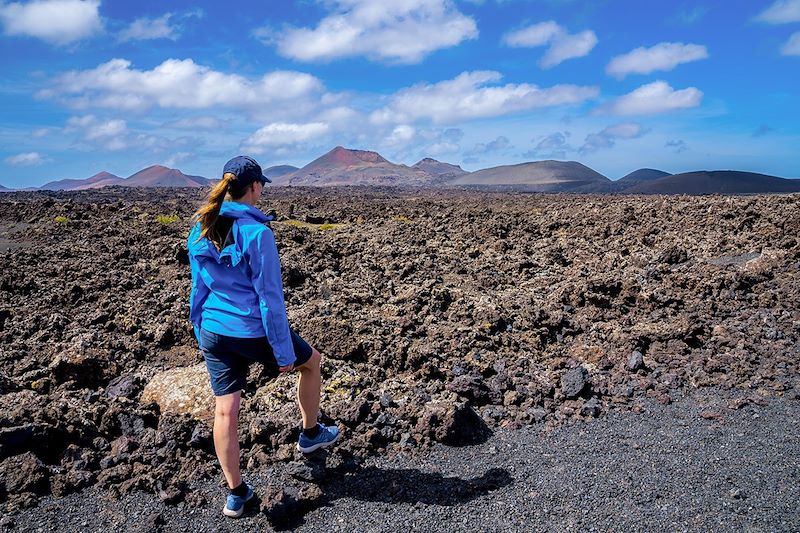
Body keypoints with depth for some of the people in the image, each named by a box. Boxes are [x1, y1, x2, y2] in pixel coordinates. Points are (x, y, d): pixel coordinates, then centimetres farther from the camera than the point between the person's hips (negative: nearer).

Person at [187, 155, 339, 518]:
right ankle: (310, 434, 40)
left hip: (214, 332, 6)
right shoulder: (256, 232, -19)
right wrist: (284, 352, -11)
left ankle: (236, 493, 22)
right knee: (310, 362, 23)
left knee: (225, 411, 11)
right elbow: (270, 297, -18)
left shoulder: (201, 230, 2)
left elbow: (199, 288, 11)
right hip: (254, 332, -5)